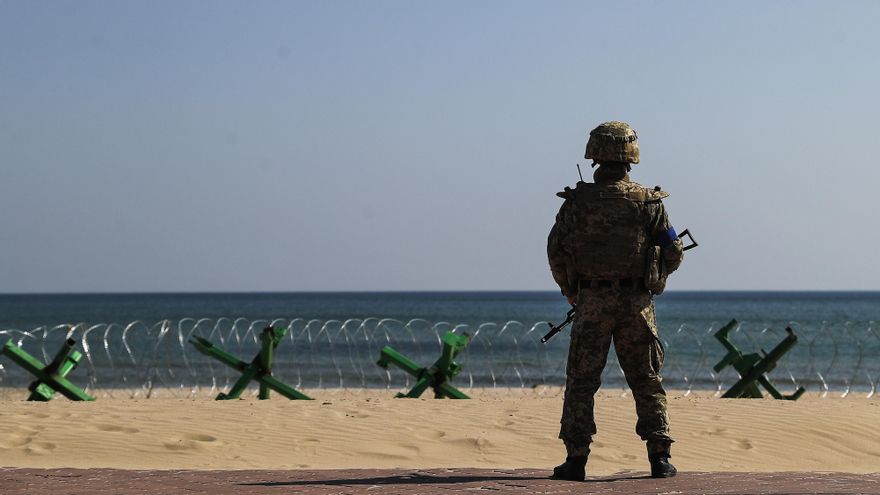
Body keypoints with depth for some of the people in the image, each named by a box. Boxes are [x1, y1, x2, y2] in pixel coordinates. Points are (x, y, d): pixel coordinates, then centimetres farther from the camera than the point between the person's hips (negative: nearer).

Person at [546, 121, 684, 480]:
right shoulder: (648, 202, -1)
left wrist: (571, 292, 15)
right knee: (647, 381, 9)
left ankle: (576, 459, 2)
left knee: (581, 381, 5)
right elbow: (672, 254, 2)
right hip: (636, 303, 1)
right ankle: (659, 457, 6)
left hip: (591, 302, -1)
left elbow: (557, 252, -1)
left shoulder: (577, 201, -4)